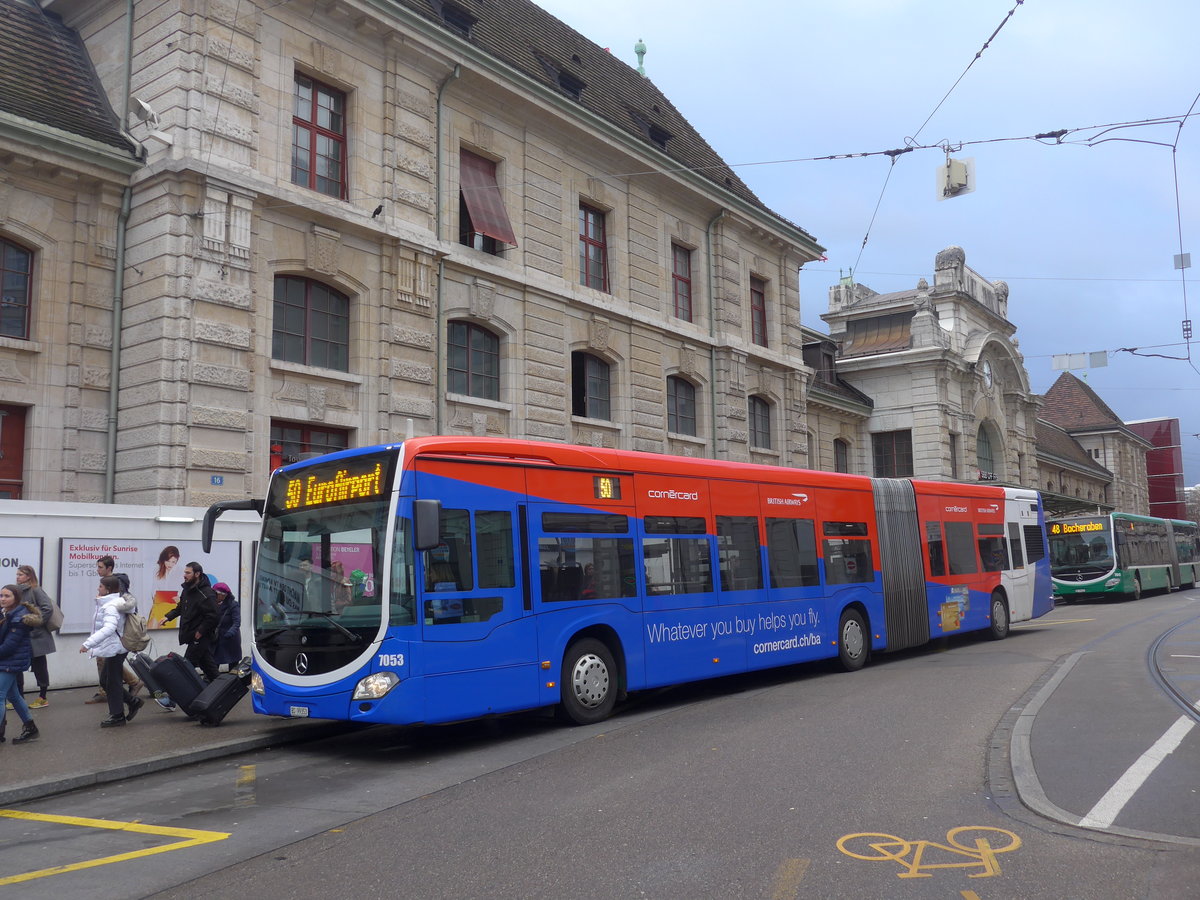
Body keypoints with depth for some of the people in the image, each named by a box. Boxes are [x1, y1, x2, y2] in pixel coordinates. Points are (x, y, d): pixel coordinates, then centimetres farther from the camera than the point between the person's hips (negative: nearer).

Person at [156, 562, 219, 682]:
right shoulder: (187, 589, 10)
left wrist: (200, 632, -20)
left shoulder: (206, 594, -20)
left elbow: (213, 617, -24)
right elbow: (180, 608, 24)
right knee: (207, 664, 16)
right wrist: (168, 617, 10)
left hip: (200, 637, -9)